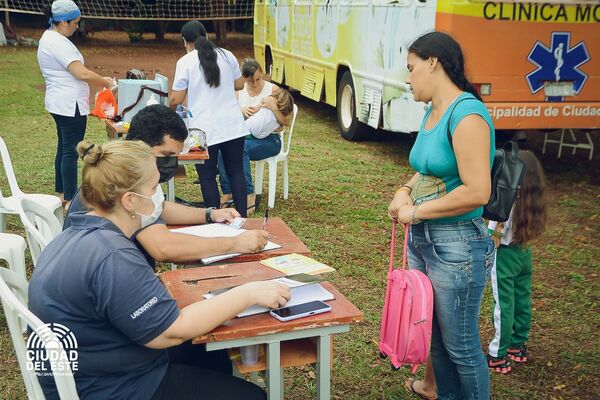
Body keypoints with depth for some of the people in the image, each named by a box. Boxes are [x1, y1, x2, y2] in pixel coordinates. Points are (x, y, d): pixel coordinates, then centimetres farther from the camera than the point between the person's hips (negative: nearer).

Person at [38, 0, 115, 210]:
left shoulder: (49, 38, 14)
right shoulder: (59, 43, -19)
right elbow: (82, 74, -24)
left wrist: (100, 80, 12)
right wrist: (106, 82, -9)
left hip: (59, 103, 11)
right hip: (70, 105, -11)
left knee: (64, 147, 18)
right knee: (71, 151, -6)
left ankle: (62, 193, 28)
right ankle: (70, 200, -1)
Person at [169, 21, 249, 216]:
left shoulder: (185, 62, -7)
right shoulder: (227, 55, 5)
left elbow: (176, 99, -6)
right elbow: (239, 85, 14)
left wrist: (170, 106, 16)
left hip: (204, 131, -4)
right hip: (233, 126, 4)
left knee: (207, 178, 7)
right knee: (237, 172, 13)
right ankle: (242, 218, 17)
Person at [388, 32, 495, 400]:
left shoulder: (467, 113, -19)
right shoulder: (433, 112, 8)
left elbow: (477, 191, -26)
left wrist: (416, 211, -16)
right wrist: (405, 190, 1)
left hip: (457, 245, -9)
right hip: (422, 240, 9)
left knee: (460, 347, 7)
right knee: (435, 338, 21)